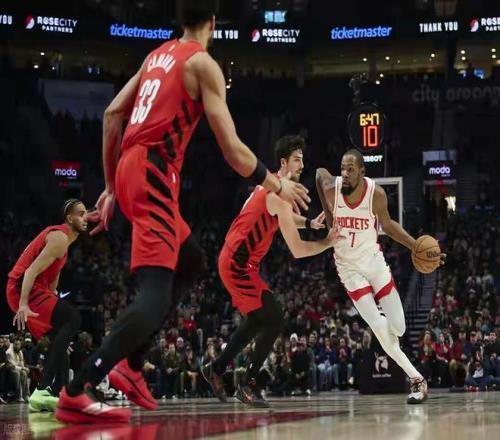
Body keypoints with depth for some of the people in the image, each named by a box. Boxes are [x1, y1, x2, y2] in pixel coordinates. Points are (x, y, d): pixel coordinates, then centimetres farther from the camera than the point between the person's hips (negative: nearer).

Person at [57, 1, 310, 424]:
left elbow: (112, 114, 18)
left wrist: (111, 187, 23)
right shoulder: (202, 63, -5)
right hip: (154, 175, -9)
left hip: (131, 169, 9)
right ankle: (76, 394, -26)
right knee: (155, 294, -15)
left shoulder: (158, 55, 19)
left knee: (189, 260, 26)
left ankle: (130, 366, 20)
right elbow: (233, 150, -8)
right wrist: (277, 185, 7)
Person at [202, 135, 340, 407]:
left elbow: (282, 217, 33)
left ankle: (216, 369, 29)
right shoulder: (279, 193, -20)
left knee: (258, 320, 20)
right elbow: (297, 250, -22)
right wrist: (329, 242, -9)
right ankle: (249, 385, -7)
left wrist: (310, 223, 15)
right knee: (274, 320, -12)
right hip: (239, 264, -10)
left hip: (235, 262, 10)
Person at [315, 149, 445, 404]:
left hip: (374, 260, 1)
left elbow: (387, 226, 2)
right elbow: (320, 172, 6)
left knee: (398, 327, -3)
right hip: (349, 267, -1)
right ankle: (416, 379, -6)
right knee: (378, 327, -15)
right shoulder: (330, 189, -20)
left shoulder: (376, 194, -17)